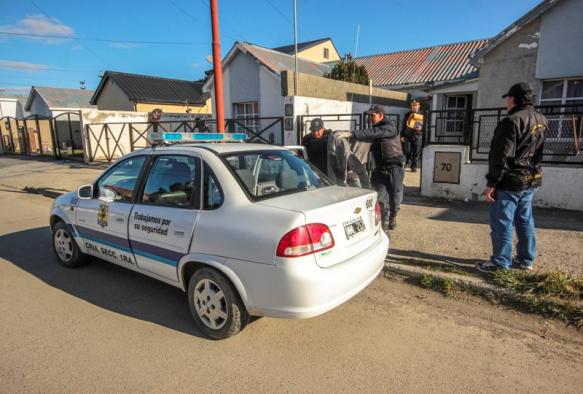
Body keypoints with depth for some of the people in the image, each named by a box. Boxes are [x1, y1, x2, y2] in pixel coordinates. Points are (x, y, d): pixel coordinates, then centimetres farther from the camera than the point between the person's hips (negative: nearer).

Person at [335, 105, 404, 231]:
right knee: (380, 197, -6)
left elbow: (372, 133, -29)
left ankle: (393, 217, 29)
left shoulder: (389, 127, -13)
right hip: (380, 168, 5)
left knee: (395, 197, 3)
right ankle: (384, 221, 8)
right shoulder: (376, 127, 14)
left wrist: (350, 134, -38)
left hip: (394, 168, -5)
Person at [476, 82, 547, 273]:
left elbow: (502, 156, -20)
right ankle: (526, 259, 24)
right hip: (531, 180, 9)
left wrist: (491, 183, -17)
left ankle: (500, 262, 5)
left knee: (502, 222, -1)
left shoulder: (512, 121, -17)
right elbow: (537, 151, 19)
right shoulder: (541, 121, 10)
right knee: (525, 220, 15)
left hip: (510, 181, -9)